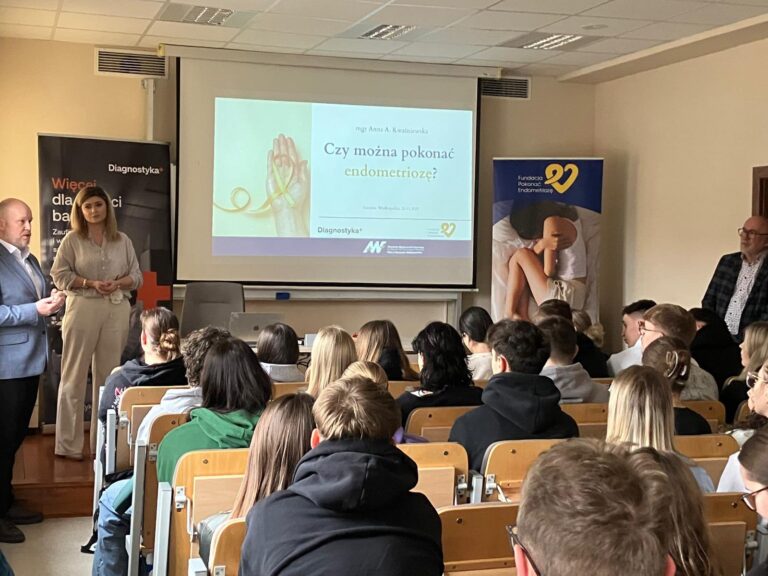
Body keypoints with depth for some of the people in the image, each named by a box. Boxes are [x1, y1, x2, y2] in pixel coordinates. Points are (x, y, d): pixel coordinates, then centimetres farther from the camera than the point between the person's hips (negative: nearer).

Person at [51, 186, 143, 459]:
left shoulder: (123, 241, 10)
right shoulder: (72, 240, 3)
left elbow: (136, 275, 10)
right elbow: (60, 275, -2)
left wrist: (118, 283, -10)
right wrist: (91, 283, -13)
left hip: (117, 310, 3)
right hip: (83, 308, -3)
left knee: (109, 374, 8)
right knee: (75, 375, -1)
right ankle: (68, 444, 5)